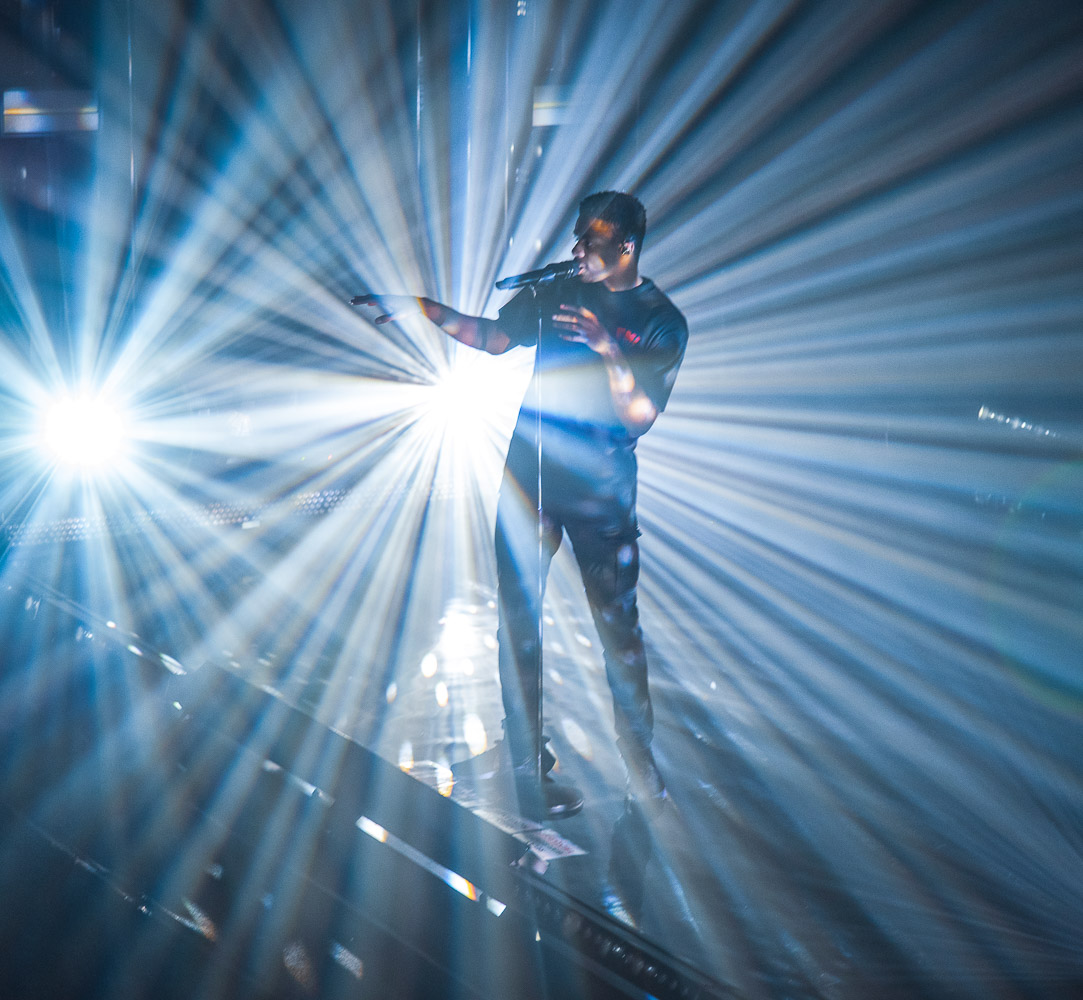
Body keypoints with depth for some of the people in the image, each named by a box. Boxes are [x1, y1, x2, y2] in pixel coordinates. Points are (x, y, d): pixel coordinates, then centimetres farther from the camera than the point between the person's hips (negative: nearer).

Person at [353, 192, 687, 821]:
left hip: (602, 491, -3)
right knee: (519, 621, 0)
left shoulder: (662, 322, -2)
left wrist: (609, 350, -23)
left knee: (619, 626, 0)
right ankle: (529, 766, 10)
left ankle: (642, 765, 15)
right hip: (529, 479, 3)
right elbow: (492, 336, 10)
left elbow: (639, 418, -9)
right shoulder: (559, 292, 9)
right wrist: (419, 308, 1)